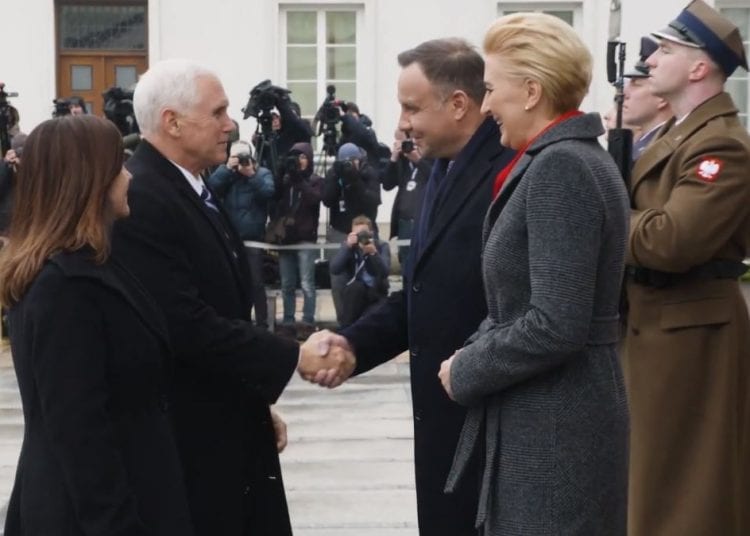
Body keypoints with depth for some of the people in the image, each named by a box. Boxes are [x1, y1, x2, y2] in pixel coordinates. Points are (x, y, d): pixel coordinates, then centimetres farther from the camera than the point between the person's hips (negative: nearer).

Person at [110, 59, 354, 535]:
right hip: (187, 435, -9)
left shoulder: (195, 189, 11)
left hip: (231, 425, 9)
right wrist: (295, 357, -19)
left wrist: (257, 401, 15)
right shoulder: (139, 200, -19)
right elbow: (189, 327, -26)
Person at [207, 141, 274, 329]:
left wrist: (251, 174, -19)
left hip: (253, 238, -3)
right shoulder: (224, 171, 9)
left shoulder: (262, 173, 3)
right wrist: (227, 168, -15)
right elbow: (211, 187, -9)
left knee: (255, 282, 0)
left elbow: (268, 192, -15)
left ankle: (262, 323, 6)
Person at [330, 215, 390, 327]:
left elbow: (385, 272, -22)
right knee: (356, 287, -34)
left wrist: (373, 252, -37)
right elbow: (334, 270, -20)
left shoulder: (382, 246, -6)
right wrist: (347, 246, -29)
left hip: (376, 294, -2)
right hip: (354, 294, 2)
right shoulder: (348, 246, -3)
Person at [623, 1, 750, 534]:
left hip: (689, 328, -10)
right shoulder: (676, 133, 14)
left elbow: (670, 240, -30)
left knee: (679, 488, 1)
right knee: (659, 473, 21)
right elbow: (639, 205, 9)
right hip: (657, 320, 10)